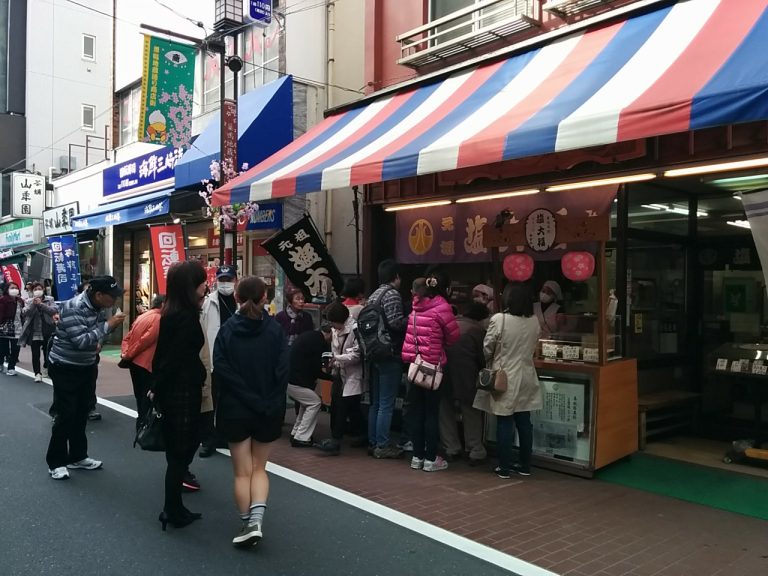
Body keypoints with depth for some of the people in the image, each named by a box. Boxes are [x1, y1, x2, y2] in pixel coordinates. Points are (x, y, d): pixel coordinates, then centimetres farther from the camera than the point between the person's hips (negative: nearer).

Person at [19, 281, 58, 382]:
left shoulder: (49, 299, 1)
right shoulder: (28, 301, 5)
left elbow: (54, 311, -14)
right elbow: (26, 313, -9)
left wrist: (41, 304, -20)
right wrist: (33, 304, -21)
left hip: (47, 331, 0)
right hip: (34, 332, 0)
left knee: (48, 352, 13)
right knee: (35, 354, -5)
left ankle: (46, 368, 36)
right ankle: (37, 373, 0)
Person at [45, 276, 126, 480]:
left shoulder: (100, 307, -1)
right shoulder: (73, 308, -26)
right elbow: (81, 341, -33)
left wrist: (98, 343, -5)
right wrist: (109, 324, -31)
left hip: (87, 367, 7)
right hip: (65, 369, -7)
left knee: (81, 415, 13)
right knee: (65, 416, -3)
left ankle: (77, 457, 25)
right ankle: (55, 462, 10)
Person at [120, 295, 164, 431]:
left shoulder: (142, 317, 15)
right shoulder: (159, 319, -13)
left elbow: (127, 337, 13)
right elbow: (145, 340, -18)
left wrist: (125, 352, 2)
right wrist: (128, 355, -9)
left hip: (134, 362, 9)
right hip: (146, 363, -9)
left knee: (141, 397, 18)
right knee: (147, 399, 0)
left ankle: (141, 424, 27)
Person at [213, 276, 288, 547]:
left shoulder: (226, 331, -4)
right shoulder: (275, 330, -6)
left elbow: (222, 370, -12)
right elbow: (282, 372, -11)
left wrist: (249, 399, -8)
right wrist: (268, 405, -3)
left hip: (235, 410, 0)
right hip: (269, 411, 0)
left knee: (242, 471, 12)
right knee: (259, 468, 14)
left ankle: (247, 524, 13)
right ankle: (256, 520, -1)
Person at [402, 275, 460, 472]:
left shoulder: (416, 308, 7)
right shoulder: (441, 307, -10)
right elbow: (453, 336, -5)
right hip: (432, 364, -5)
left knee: (417, 411, 10)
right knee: (432, 412, 2)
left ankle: (417, 456, 17)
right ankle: (431, 459, 8)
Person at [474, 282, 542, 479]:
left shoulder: (499, 319, -16)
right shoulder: (534, 322, -2)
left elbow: (487, 349, -7)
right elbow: (533, 348, 11)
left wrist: (489, 364, 13)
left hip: (504, 377, -4)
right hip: (525, 377, 4)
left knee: (505, 422, 3)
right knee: (524, 421, 12)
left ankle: (504, 467, 9)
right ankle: (525, 465, 21)